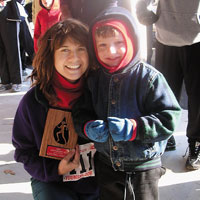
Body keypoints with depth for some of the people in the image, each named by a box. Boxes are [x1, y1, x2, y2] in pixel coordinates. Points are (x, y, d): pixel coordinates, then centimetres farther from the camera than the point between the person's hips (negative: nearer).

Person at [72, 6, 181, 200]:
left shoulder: (149, 77, -15)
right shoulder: (94, 79, -1)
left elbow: (169, 118, -17)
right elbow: (80, 112, 4)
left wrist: (133, 127, -28)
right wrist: (88, 127, -18)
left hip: (143, 165, -4)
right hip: (106, 164, 4)